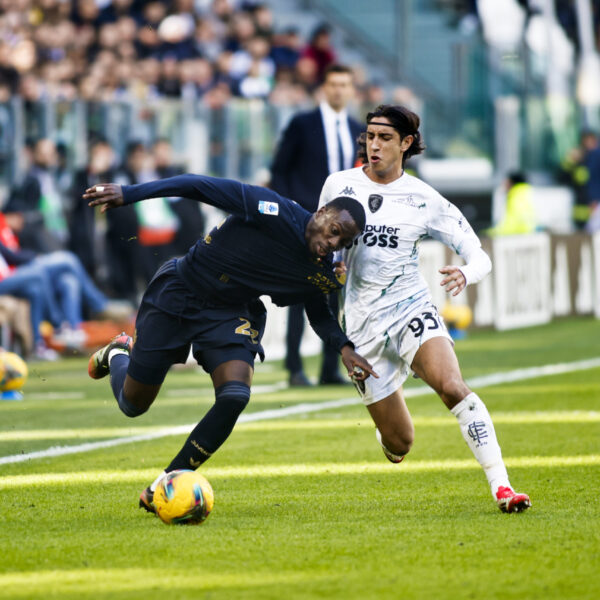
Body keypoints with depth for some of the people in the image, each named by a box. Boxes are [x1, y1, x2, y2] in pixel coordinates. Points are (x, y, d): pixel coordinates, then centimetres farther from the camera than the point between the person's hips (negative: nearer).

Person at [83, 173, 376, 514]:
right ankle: (116, 355, 45)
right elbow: (202, 187, -26)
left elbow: (318, 313, 12)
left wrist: (344, 346, -8)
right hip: (176, 296, -4)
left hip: (231, 316, 4)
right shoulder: (273, 211, -27)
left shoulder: (320, 273, -9)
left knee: (235, 396, -23)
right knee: (133, 403, 5)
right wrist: (128, 194, -31)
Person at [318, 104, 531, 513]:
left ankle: (501, 486, -30)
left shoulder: (425, 200, -2)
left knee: (451, 386, -31)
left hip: (410, 306, -1)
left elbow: (479, 256, -2)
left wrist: (465, 274, -26)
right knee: (399, 445, 2)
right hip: (362, 322, 1)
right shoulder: (339, 185, 2)